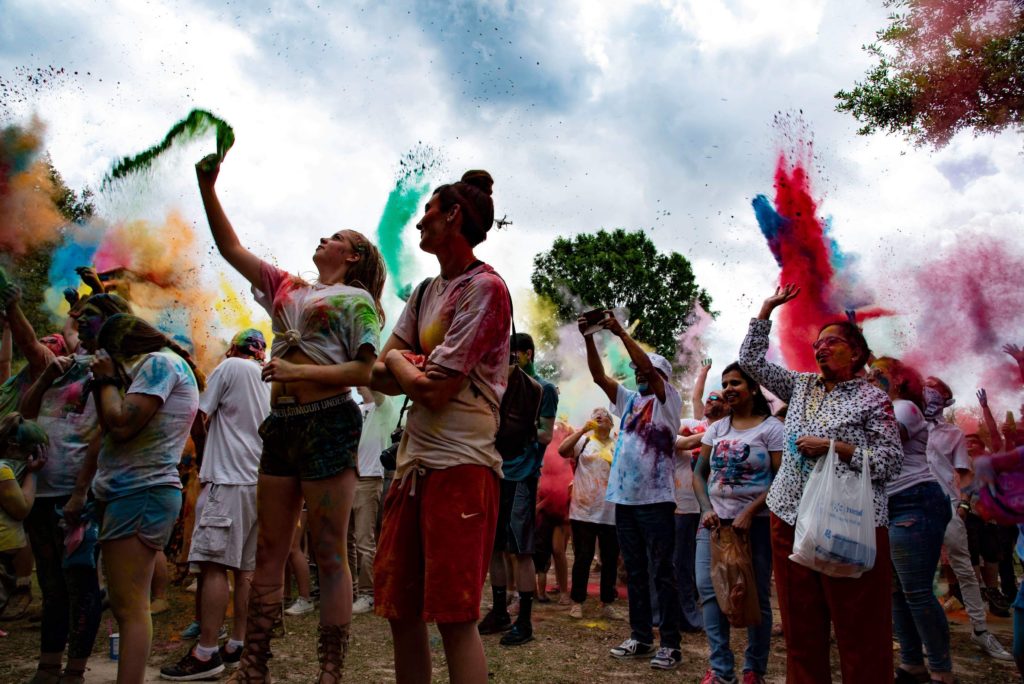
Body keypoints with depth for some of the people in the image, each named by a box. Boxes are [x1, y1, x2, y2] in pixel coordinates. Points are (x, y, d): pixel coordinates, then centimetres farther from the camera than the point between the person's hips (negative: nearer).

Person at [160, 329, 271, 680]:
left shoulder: (230, 367, -1)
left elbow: (198, 422, -1)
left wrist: (204, 458, 18)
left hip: (229, 479, -7)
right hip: (262, 481, 7)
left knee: (214, 564, -6)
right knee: (246, 568, 9)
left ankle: (206, 654, -5)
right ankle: (237, 645, 13)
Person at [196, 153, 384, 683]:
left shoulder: (357, 299, 2)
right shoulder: (287, 289, 21)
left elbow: (363, 371, -7)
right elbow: (232, 249, 20)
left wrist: (298, 371, -16)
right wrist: (207, 187, 14)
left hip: (328, 423, -6)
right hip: (281, 423, 7)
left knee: (329, 553, -3)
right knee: (269, 550, 8)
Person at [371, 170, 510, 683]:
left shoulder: (485, 288, -8)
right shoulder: (425, 293, 18)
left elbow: (435, 390, -14)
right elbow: (378, 376, 13)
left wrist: (398, 361, 3)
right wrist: (410, 369, -8)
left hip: (460, 463, -8)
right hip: (413, 461, 8)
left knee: (455, 616, -4)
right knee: (400, 610, 13)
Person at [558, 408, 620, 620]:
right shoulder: (584, 440, 4)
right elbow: (562, 450, -12)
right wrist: (583, 429, -15)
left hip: (611, 513, 2)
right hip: (583, 511, -2)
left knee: (610, 559, 8)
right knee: (582, 558, 3)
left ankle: (607, 603, 20)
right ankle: (577, 602, 14)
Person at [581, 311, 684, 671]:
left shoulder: (668, 401, -1)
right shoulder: (629, 400, 15)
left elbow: (649, 366, -16)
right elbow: (599, 375, 8)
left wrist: (621, 332, -16)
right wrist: (588, 338, -3)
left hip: (656, 500, -6)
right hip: (624, 498, 7)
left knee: (662, 574, -1)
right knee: (634, 573, 12)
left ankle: (670, 644, 6)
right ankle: (641, 637, 21)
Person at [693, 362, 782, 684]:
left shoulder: (771, 427, -4)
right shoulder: (716, 429, 11)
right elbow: (699, 473, 11)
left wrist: (749, 513, -18)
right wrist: (707, 509, -5)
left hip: (756, 522, -4)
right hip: (715, 520, 4)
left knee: (756, 595, 4)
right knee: (709, 588, -3)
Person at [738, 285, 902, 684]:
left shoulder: (873, 399, -1)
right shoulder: (800, 386, 14)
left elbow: (892, 461, -5)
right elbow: (751, 359, 15)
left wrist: (834, 447, -15)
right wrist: (767, 309, 13)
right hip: (791, 517, 5)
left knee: (860, 627, 0)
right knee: (800, 623, 10)